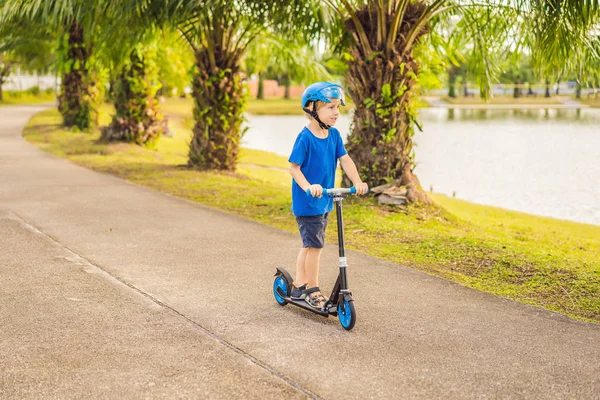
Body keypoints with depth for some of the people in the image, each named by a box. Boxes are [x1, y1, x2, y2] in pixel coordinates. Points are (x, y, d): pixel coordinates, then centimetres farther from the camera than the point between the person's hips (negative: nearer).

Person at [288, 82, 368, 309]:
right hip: (307, 203, -8)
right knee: (314, 245, -3)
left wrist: (357, 182, -13)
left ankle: (299, 286, 29)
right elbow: (294, 167, -17)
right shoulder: (305, 138, -17)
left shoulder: (334, 135, 3)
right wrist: (308, 187, -32)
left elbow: (345, 159, 1)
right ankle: (313, 290, 10)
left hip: (325, 201, 8)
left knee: (309, 245, 17)